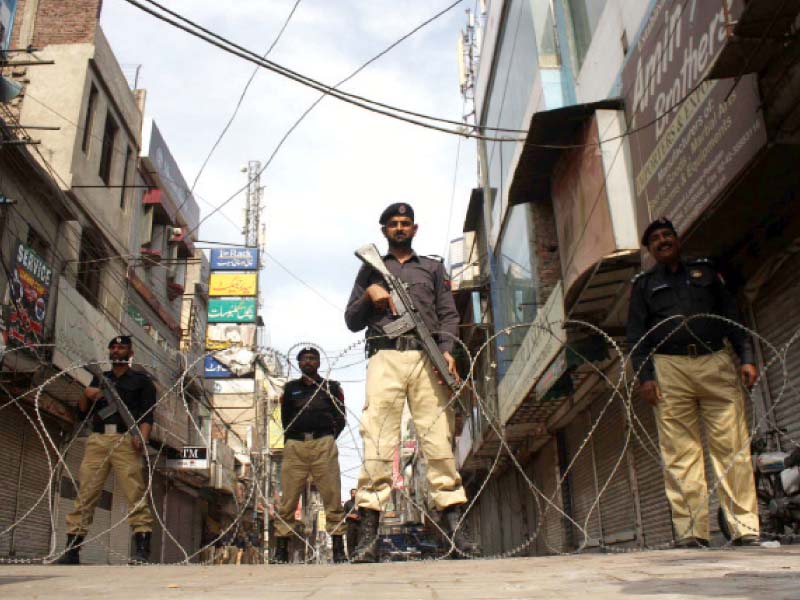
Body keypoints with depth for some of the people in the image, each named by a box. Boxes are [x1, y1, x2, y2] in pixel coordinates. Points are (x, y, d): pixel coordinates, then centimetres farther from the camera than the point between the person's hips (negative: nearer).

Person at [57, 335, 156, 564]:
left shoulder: (141, 380, 15)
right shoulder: (99, 379, 27)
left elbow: (147, 413, 3)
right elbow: (83, 413, 24)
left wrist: (142, 437, -15)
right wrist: (86, 395, 2)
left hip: (125, 440, -4)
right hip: (97, 440, 4)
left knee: (135, 492, -14)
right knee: (85, 493, -3)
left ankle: (142, 550, -20)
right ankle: (72, 550, 0)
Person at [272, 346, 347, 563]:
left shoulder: (331, 387, 16)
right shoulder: (290, 388, 19)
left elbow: (340, 418, 14)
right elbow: (285, 419, 20)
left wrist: (328, 439, 5)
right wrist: (291, 440, 9)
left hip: (323, 443, -1)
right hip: (295, 445, 1)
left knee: (332, 497, -5)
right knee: (288, 499, -3)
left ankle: (339, 549, -2)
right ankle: (281, 550, 2)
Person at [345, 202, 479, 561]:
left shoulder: (433, 268, 25)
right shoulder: (371, 269, 25)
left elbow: (448, 315, 14)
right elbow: (352, 322, 20)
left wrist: (447, 349, -5)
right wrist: (369, 295, 0)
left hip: (427, 357, 0)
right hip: (385, 357, 0)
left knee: (438, 439, -9)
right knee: (377, 440, -11)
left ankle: (455, 527, -9)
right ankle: (369, 532, -11)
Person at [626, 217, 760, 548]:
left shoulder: (705, 270, 21)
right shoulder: (643, 284, 17)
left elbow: (732, 316, 15)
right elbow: (636, 334, 9)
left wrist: (746, 357, 3)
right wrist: (644, 376, -3)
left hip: (717, 364, 1)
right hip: (670, 369, -1)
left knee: (733, 447, -4)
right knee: (680, 453, -4)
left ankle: (746, 528, -2)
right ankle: (692, 531, -2)